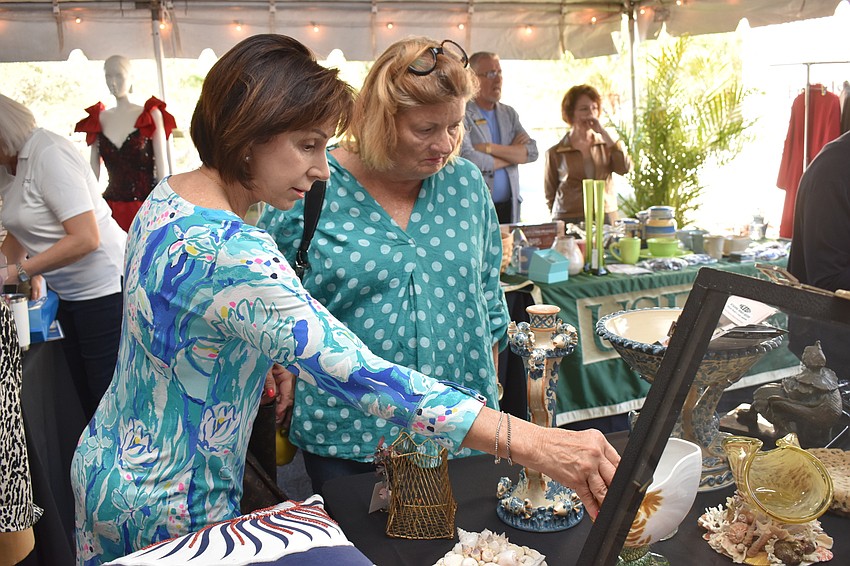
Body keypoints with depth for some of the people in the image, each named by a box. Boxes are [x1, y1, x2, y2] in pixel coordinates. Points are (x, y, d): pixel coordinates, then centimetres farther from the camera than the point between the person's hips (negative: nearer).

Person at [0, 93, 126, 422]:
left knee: (109, 394, 0)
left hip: (105, 287, -9)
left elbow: (86, 239, -24)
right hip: (67, 293, 9)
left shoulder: (48, 155, -19)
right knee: (86, 393, 16)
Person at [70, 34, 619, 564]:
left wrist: (273, 358, 2)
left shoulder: (169, 196, -4)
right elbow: (360, 376, -41)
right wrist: (533, 444, -42)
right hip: (167, 508, -9)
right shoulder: (230, 255, -35)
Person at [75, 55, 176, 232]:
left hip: (146, 208, -3)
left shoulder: (150, 115, 3)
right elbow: (93, 173, 13)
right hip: (111, 209, 3)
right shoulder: (99, 120, 12)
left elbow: (162, 170, 0)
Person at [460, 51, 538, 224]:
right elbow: (468, 160, -21)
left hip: (510, 208, 5)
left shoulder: (509, 114, 14)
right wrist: (512, 153, -3)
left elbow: (532, 152, 1)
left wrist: (490, 148, -13)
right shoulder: (462, 114, -5)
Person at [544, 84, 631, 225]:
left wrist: (604, 133, -7)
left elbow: (625, 168, -8)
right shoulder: (555, 153, 2)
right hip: (570, 222, -2)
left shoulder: (606, 145, 10)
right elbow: (550, 196, 7)